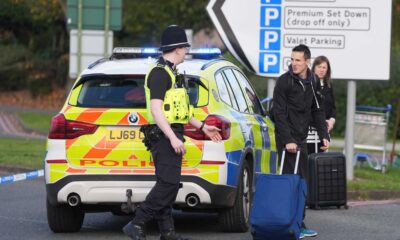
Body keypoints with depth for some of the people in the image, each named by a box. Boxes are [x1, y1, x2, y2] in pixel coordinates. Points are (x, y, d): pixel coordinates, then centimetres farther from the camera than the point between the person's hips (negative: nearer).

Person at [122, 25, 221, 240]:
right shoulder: (160, 73, -14)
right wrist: (173, 138, -27)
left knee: (168, 184, 9)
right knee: (168, 184, -16)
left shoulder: (170, 72, 20)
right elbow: (156, 109, -22)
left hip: (171, 135, 11)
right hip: (164, 135, -11)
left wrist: (202, 127, 28)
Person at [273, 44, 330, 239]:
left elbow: (317, 111, 18)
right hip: (287, 138, -7)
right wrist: (287, 140, -19)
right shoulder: (284, 82, -10)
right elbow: (279, 113, -13)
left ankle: (299, 224, 15)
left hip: (302, 139, 7)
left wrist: (324, 135, 8)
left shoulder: (311, 82, 10)